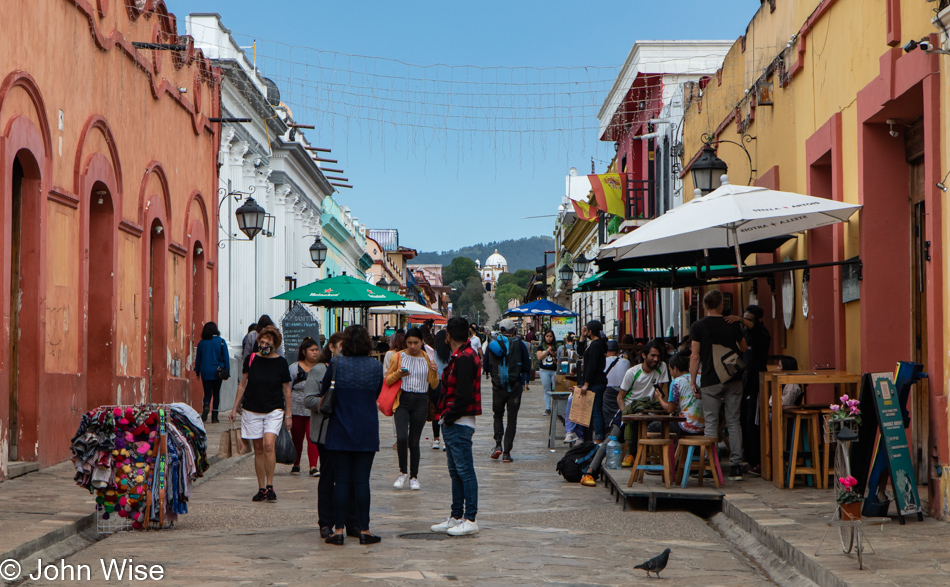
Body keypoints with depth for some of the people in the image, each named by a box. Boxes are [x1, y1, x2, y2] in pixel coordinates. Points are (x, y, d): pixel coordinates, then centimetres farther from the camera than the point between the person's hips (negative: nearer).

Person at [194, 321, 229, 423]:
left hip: (205, 372, 1)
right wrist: (227, 372, 1)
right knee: (216, 394, 9)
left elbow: (198, 358, 8)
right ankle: (214, 417, 8)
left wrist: (197, 371, 18)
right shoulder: (221, 341, -4)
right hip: (217, 372, -1)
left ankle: (206, 406, -26)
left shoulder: (201, 343, 1)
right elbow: (225, 358, -4)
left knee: (207, 393, 7)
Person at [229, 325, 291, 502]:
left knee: (268, 444, -19)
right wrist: (235, 408, 10)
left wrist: (288, 414, 5)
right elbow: (243, 384, 12)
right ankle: (262, 488, 10)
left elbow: (286, 390, 6)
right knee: (258, 449, 4)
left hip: (274, 410, -2)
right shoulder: (251, 359, 3)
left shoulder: (281, 362, -1)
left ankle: (270, 486, -11)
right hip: (252, 410, 2)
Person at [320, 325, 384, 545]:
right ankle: (364, 530, 5)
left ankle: (338, 529, 4)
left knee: (341, 480, 4)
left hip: (340, 431, -1)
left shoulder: (336, 364, -7)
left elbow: (324, 389, 4)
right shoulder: (376, 366, -2)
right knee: (362, 480, 4)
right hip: (367, 432, 1)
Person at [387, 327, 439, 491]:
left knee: (414, 441, 1)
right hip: (403, 400, -1)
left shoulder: (427, 359, 8)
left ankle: (414, 477, 12)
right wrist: (398, 374, -14)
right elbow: (388, 380, 6)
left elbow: (434, 385, 11)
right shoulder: (398, 357, 4)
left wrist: (435, 373, -9)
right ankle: (403, 472, 3)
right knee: (402, 438, -17)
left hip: (421, 402, 1)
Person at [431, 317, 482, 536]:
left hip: (458, 424, -11)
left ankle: (470, 519, -4)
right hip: (453, 424, 11)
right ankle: (456, 517, 21)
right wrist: (445, 415, 11)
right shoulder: (462, 355, 15)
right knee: (456, 472, 14)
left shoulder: (464, 358, -16)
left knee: (464, 471, -7)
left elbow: (464, 395, -22)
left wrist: (449, 416, -14)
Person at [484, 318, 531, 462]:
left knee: (498, 415, 18)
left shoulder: (492, 344, 3)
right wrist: (523, 382, 11)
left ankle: (498, 444, -3)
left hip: (497, 386, 2)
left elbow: (486, 366, 6)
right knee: (512, 418, 5)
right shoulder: (519, 344, -4)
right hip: (515, 386, -2)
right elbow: (526, 366, -4)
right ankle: (507, 452, 1)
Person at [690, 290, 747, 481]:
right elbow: (743, 348, 20)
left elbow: (695, 356, -6)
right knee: (734, 421, 6)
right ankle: (736, 466, 4)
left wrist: (693, 381, -2)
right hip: (734, 380, 3)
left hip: (711, 381, -3)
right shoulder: (732, 324, 6)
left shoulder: (698, 326, -3)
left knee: (711, 423, 1)